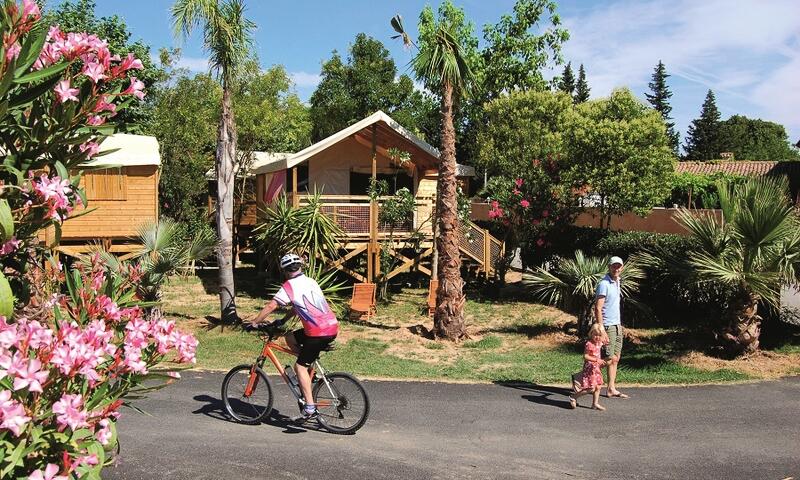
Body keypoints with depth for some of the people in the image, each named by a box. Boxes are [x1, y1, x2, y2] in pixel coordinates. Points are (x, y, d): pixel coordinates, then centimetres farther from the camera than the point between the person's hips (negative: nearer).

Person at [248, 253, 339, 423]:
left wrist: (254, 322, -4)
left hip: (319, 332, -8)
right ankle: (310, 366, 20)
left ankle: (310, 409, -5)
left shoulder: (290, 286, -6)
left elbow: (271, 306, -13)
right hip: (332, 327, 8)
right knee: (290, 338, 21)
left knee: (299, 366, -1)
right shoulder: (310, 281, 18)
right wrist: (282, 321, 33)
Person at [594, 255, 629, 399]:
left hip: (617, 325, 9)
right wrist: (602, 331, -24)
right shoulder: (604, 284, -16)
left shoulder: (617, 281, 10)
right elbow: (598, 309, -21)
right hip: (608, 326, -9)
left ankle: (611, 389, 11)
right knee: (610, 359, -9)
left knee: (616, 358, 7)